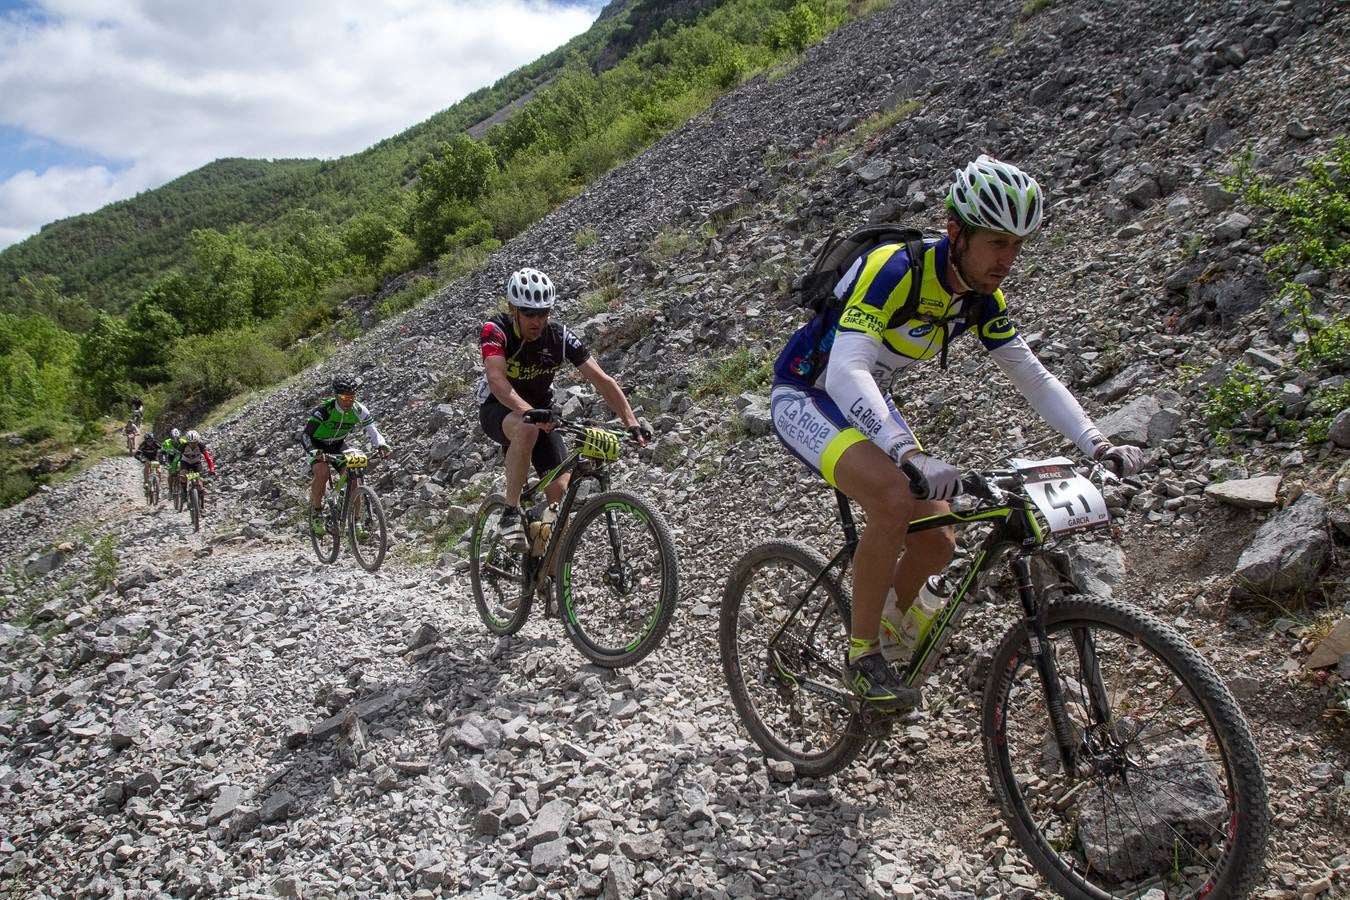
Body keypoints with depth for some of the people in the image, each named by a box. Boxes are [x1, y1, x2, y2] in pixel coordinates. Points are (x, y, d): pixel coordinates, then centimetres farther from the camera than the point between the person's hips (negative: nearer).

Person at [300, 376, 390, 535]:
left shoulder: (358, 410, -18)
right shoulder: (324, 410, -29)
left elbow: (373, 431, -16)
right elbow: (304, 435, -31)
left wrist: (382, 446, -37)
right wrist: (314, 452, -49)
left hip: (339, 446, 4)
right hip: (318, 447, -4)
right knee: (322, 472, -33)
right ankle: (316, 515, -15)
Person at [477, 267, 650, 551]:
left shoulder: (560, 336, -16)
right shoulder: (495, 330, -24)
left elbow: (602, 381, -20)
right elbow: (496, 379, -41)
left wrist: (632, 423, -31)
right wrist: (529, 412, -58)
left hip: (542, 413, 3)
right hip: (499, 410, -3)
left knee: (561, 490, -13)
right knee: (527, 429, -40)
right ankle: (511, 512, -24)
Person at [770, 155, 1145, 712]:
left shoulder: (982, 299, -6)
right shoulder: (893, 268, -29)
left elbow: (1035, 379, 0)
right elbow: (847, 371, -41)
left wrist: (1099, 446, -14)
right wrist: (911, 455, -53)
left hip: (867, 405, 8)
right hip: (804, 397, -7)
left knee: (937, 545, 0)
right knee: (894, 500, -33)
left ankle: (891, 627, 31)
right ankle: (862, 655, -15)